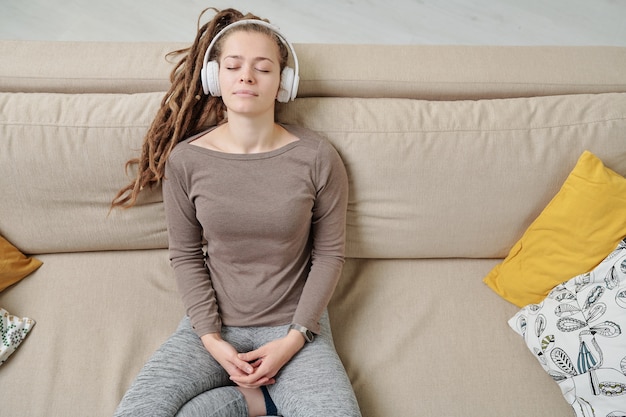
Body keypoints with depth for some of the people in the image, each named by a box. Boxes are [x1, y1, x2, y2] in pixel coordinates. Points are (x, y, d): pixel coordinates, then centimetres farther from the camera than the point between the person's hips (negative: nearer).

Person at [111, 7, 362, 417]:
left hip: (292, 324, -1)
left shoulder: (317, 158, -10)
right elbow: (185, 254, 0)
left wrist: (294, 337, -10)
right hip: (213, 323, 2)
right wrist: (210, 336, -9)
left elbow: (329, 253, -4)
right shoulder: (185, 159, -7)